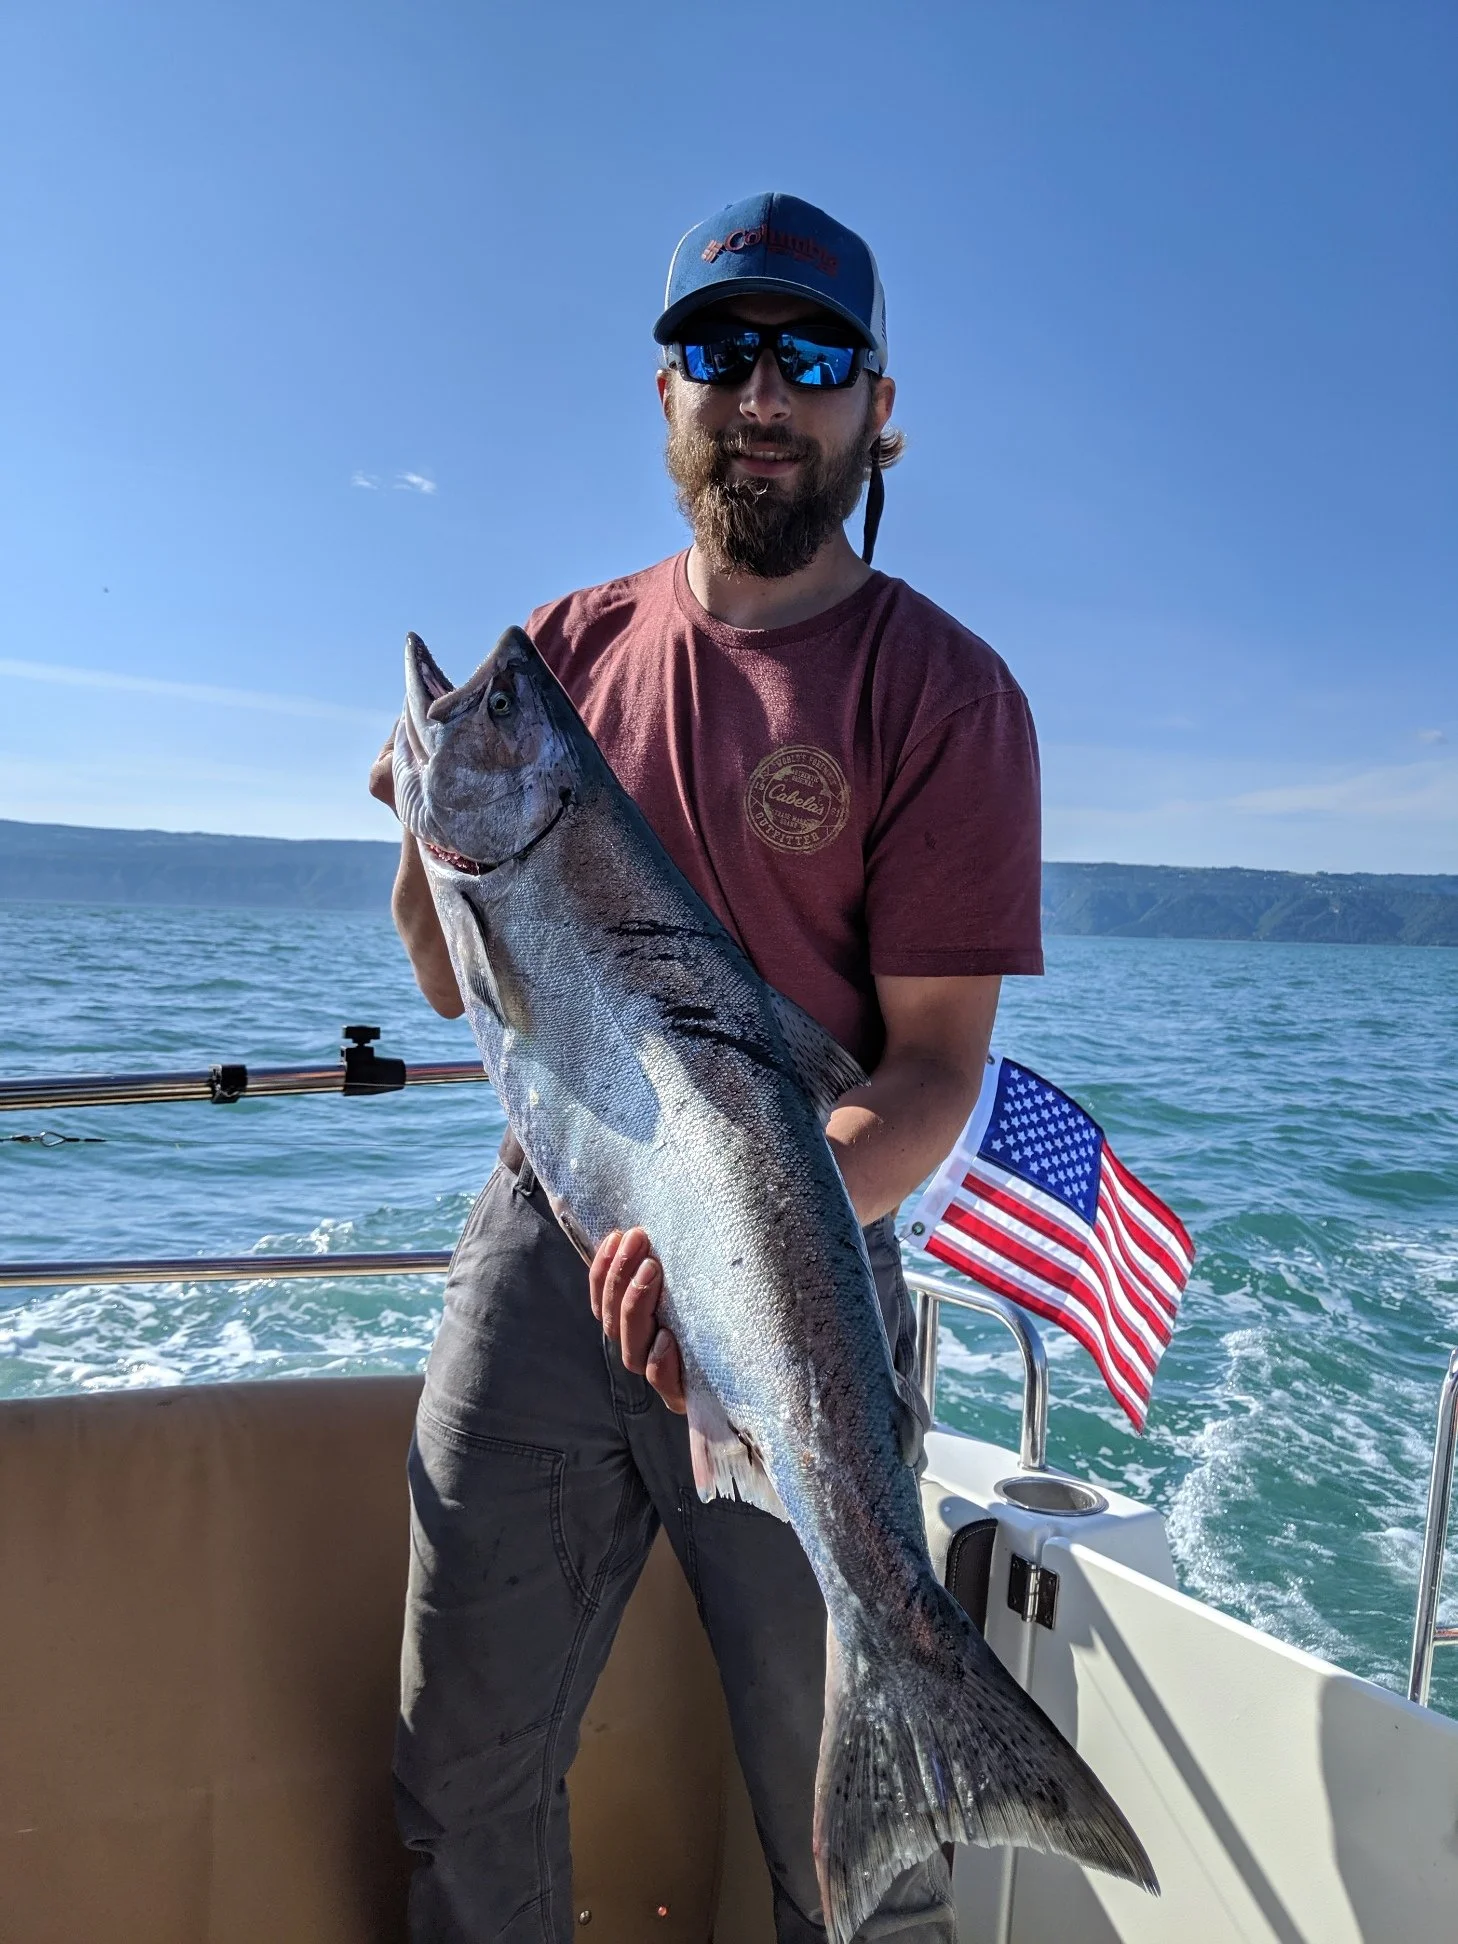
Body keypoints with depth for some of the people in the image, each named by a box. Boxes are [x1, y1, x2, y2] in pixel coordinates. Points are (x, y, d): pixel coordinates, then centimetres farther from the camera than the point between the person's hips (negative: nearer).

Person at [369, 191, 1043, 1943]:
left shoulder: (940, 693, -6)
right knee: (464, 1767, 17)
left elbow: (933, 1071, -12)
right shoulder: (570, 647, 6)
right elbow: (461, 987, 10)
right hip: (537, 1244, 4)